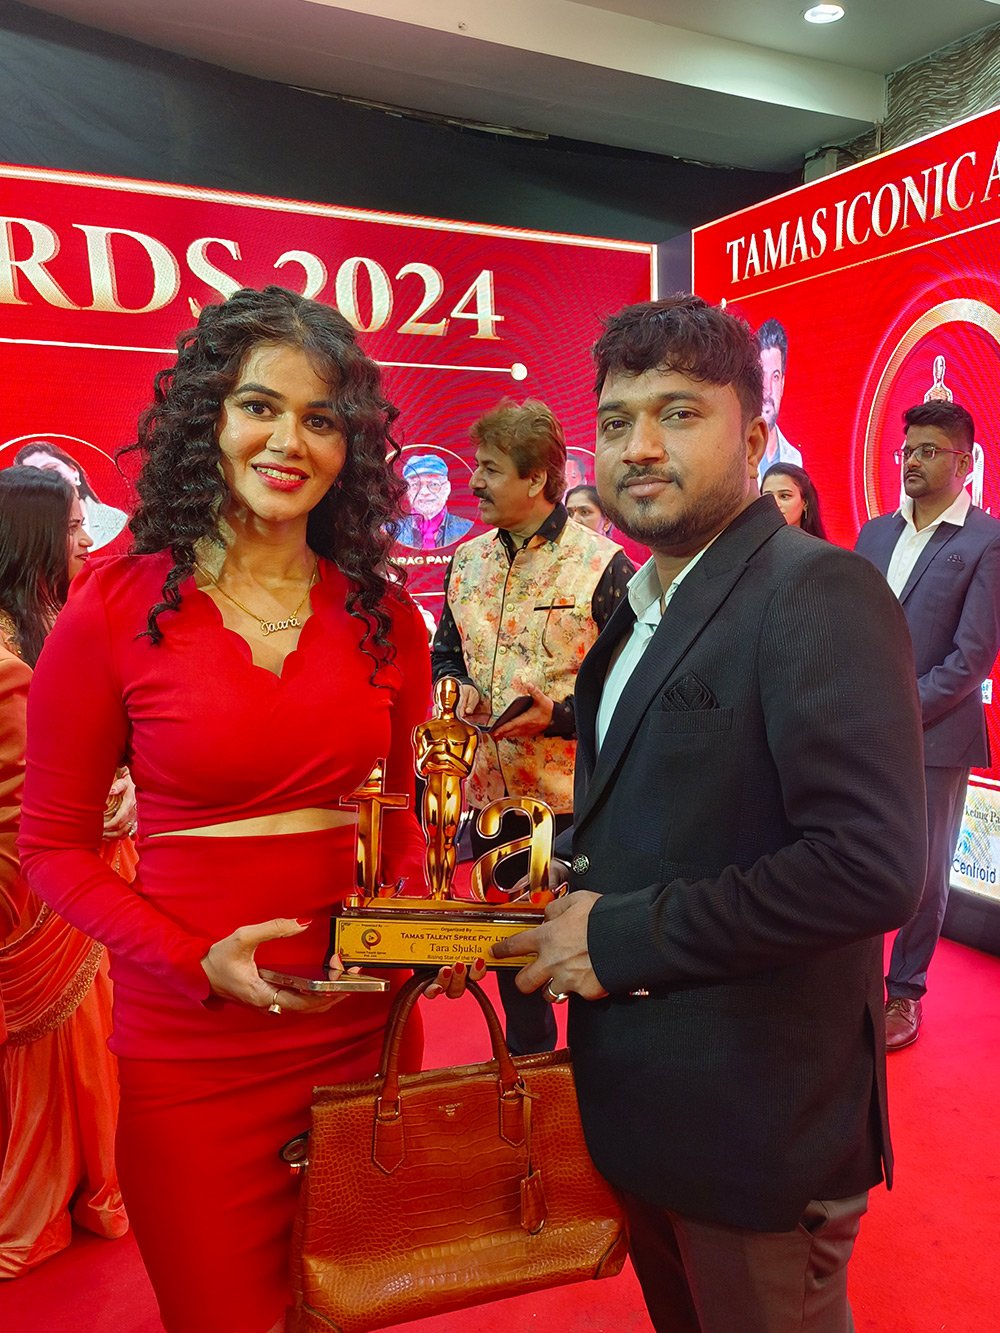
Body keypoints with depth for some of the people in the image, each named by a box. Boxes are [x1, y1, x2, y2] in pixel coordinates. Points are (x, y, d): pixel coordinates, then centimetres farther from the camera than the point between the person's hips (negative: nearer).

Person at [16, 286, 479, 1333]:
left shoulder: (381, 611, 0)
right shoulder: (118, 605, -9)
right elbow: (52, 845, -4)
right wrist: (196, 960, -16)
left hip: (364, 1021, 3)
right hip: (191, 1043, -2)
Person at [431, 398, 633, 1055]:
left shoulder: (602, 563, -12)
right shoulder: (467, 562, 8)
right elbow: (446, 651, 21)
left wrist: (557, 714, -22)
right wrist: (457, 689, -1)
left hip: (577, 801, -6)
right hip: (490, 791, 6)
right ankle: (527, 1068, 41)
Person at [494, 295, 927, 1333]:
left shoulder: (819, 594, -20)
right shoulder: (640, 609, 8)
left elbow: (870, 864, -29)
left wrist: (623, 934, -22)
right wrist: (574, 868, -1)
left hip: (757, 1125, -8)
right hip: (635, 1096, 8)